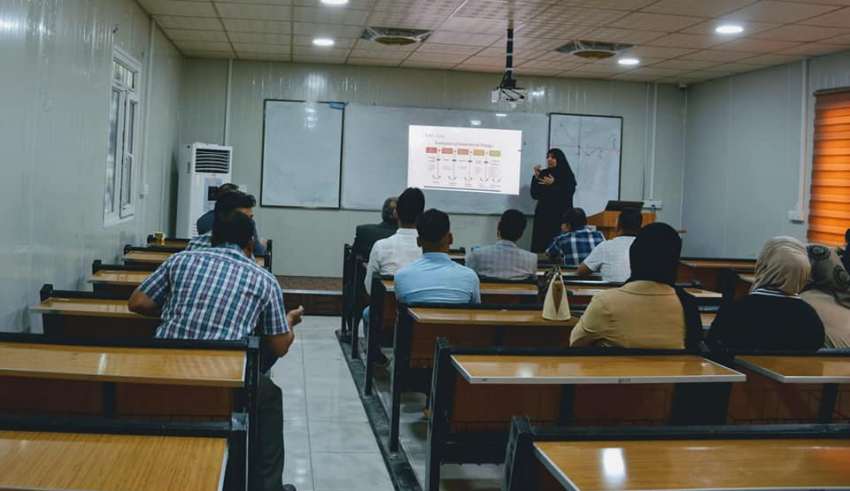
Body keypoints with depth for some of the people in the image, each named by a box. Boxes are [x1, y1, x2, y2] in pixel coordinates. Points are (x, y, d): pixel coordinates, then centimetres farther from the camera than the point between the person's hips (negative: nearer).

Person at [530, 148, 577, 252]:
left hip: (560, 216, -3)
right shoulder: (543, 174, 8)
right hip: (543, 214, 3)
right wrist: (536, 177, -7)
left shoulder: (568, 176, -1)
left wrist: (553, 184, -19)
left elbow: (567, 196, -10)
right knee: (539, 244, -5)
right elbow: (535, 195, 4)